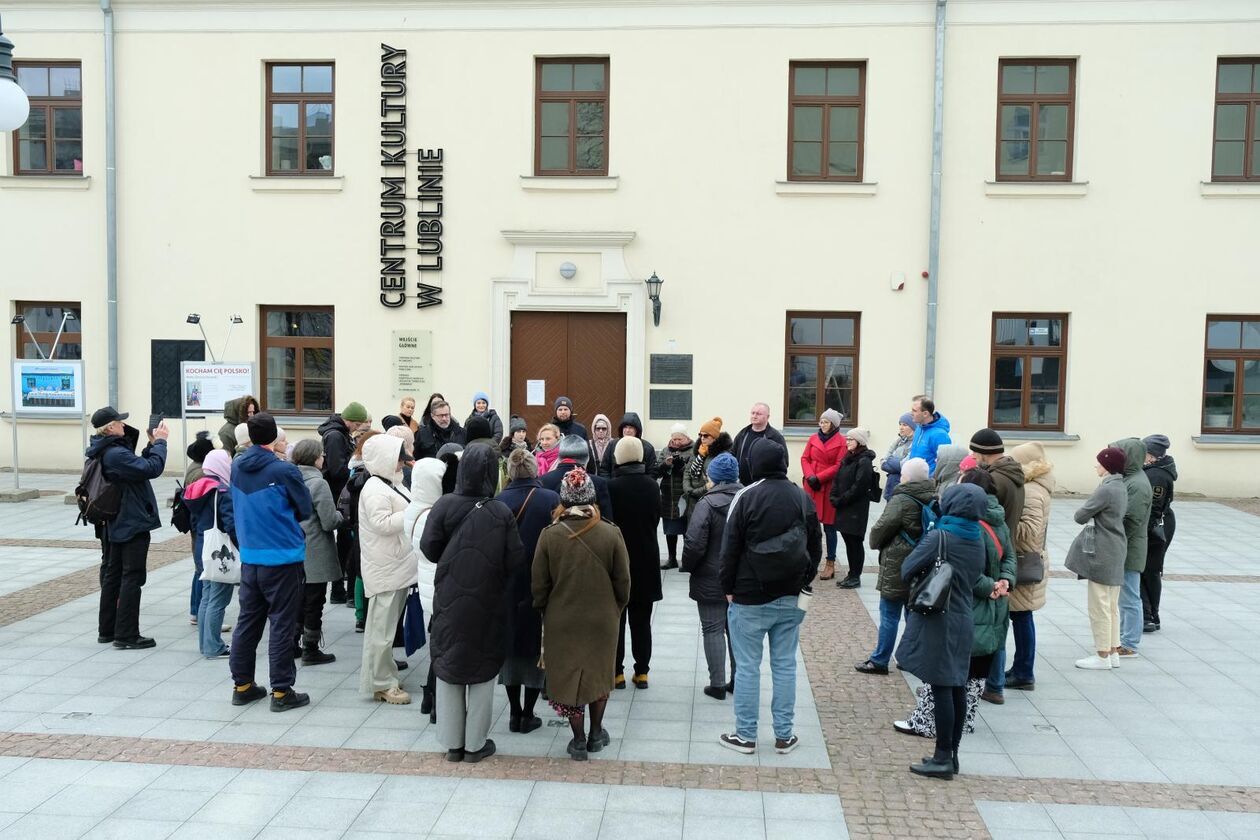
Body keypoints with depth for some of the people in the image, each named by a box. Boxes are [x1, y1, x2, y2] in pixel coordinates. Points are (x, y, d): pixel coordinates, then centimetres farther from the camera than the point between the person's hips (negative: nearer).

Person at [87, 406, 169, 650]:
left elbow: (138, 466, 14)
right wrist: (160, 442, -15)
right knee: (132, 579, -4)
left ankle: (107, 630, 26)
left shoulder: (105, 451, 9)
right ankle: (126, 635, 0)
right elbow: (152, 468, -28)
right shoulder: (116, 454, -23)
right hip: (132, 525, -10)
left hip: (115, 525, 10)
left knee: (111, 576, 16)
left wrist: (152, 444, 5)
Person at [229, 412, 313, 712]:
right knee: (282, 625, 2)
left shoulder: (236, 467, 1)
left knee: (247, 621, 16)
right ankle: (281, 691, 8)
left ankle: (242, 685, 26)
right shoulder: (283, 470, -17)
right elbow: (305, 508, -7)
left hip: (249, 556, 6)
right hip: (282, 557, -6)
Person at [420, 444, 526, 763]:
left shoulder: (444, 506, -13)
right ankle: (475, 744, 20)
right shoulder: (501, 513, -14)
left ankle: (452, 743, 23)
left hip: (449, 603, 1)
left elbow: (429, 548, -9)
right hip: (487, 604, -1)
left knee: (448, 667, 15)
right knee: (482, 670, 13)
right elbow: (515, 560, -13)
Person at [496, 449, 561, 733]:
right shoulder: (551, 499, -12)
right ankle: (528, 715, 16)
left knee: (510, 644, 15)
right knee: (536, 646, 12)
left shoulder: (498, 502, -9)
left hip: (506, 587, 1)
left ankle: (514, 712, 20)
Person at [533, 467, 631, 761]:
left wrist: (544, 612, 11)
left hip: (562, 621, -1)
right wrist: (616, 611, 11)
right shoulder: (611, 534, -14)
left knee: (569, 675, 14)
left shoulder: (549, 535, -14)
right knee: (598, 674, 20)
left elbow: (538, 584, -6)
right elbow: (623, 582, -5)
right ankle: (595, 734, 31)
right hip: (602, 619, 1)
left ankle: (579, 740, 21)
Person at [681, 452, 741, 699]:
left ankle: (717, 684, 8)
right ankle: (737, 681, 24)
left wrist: (688, 567, -4)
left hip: (711, 579, -5)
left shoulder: (708, 503, -17)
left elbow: (695, 544, -21)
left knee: (713, 629, 5)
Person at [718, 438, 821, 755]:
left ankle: (745, 735, 12)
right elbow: (815, 547, 10)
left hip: (750, 598, -4)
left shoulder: (746, 497, -12)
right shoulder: (803, 498, 3)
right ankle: (784, 735, 18)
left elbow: (730, 548, -10)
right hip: (790, 598, 4)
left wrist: (728, 588, 0)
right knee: (785, 665, 11)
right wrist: (803, 583, 15)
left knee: (747, 666, 4)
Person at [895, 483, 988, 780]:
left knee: (941, 689, -1)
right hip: (963, 622, 7)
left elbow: (906, 571, -10)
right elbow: (976, 578, 15)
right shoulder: (978, 541, 6)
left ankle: (943, 758, 6)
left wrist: (924, 574, 8)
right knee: (956, 688, 12)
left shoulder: (940, 537, -16)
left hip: (937, 622, -7)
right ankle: (951, 754, 22)